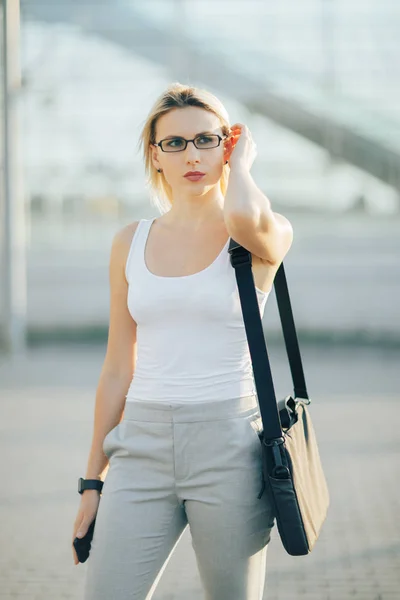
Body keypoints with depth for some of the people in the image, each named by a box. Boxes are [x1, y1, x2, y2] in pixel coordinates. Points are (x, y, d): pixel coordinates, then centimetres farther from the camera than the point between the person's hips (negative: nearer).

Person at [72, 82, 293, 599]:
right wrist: (93, 479, 14)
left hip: (228, 445, -3)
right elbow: (118, 369, 14)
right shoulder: (130, 243, 10)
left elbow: (244, 216, -28)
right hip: (143, 444, 3)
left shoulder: (268, 238, -1)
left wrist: (240, 161, -5)